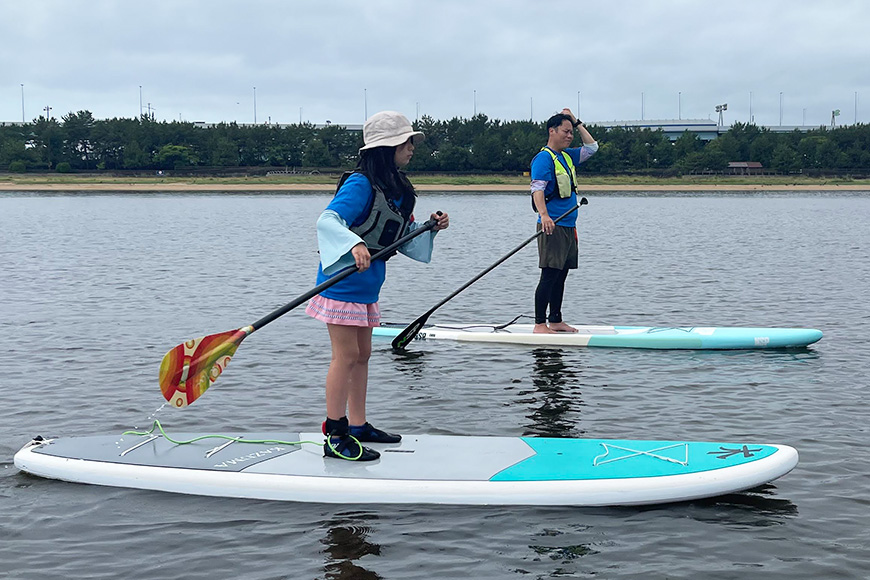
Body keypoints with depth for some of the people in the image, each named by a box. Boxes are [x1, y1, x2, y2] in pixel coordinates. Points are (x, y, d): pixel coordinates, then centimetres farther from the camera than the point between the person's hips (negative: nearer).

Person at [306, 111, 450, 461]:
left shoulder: (396, 188, 11)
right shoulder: (360, 184, -18)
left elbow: (403, 236, 20)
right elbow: (328, 220, -31)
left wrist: (431, 228, 3)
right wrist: (354, 245, -47)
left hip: (366, 285, 9)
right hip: (342, 284, -9)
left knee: (362, 354, 15)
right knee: (346, 356, -7)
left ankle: (358, 426, 25)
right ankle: (335, 437, -1)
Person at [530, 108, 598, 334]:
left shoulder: (567, 156, 17)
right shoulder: (544, 158, -10)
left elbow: (592, 147, 27)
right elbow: (537, 188, -21)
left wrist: (576, 122, 18)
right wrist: (544, 215, -35)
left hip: (568, 226, 9)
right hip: (553, 226, -9)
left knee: (561, 275, 12)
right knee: (550, 275, -11)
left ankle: (556, 321, 18)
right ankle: (540, 324, -10)